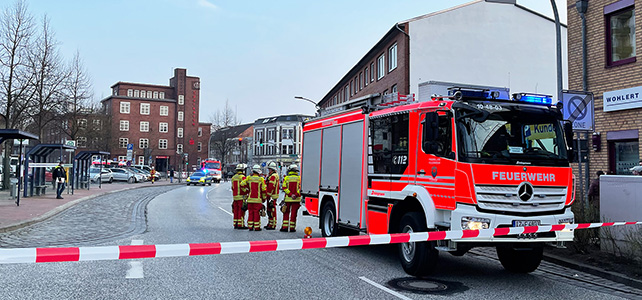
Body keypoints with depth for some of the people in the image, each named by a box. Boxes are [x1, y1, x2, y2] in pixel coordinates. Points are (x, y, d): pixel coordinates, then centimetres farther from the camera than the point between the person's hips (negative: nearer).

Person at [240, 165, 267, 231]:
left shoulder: (248, 178, 2)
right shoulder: (261, 179, -5)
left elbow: (242, 184, -1)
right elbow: (263, 190, -3)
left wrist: (246, 188, 16)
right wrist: (264, 198, 8)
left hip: (250, 199, 3)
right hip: (258, 199, -3)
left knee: (250, 212, 10)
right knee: (256, 213, 1)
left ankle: (250, 226, 13)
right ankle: (256, 227, 3)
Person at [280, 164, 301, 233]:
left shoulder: (286, 178, 2)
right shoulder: (299, 178, 1)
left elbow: (284, 188, -8)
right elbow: (300, 188, -9)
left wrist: (290, 194, -11)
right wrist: (296, 195, -13)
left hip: (288, 198, 0)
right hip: (296, 199, 0)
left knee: (286, 213, 11)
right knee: (293, 213, 4)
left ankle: (285, 227, 7)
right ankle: (292, 228, 5)